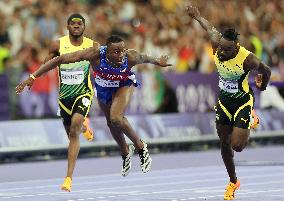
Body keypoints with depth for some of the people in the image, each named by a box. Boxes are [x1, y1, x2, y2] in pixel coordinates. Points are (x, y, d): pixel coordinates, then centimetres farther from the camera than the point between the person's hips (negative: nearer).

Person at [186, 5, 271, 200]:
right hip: (224, 101, 5)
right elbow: (210, 28, 5)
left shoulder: (246, 58, -30)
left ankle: (250, 124, 24)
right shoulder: (217, 45, -17)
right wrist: (196, 15, 22)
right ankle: (233, 182, 29)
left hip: (243, 102, -5)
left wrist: (262, 88, 10)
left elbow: (266, 71, -11)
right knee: (225, 144, 9)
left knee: (237, 146, -11)